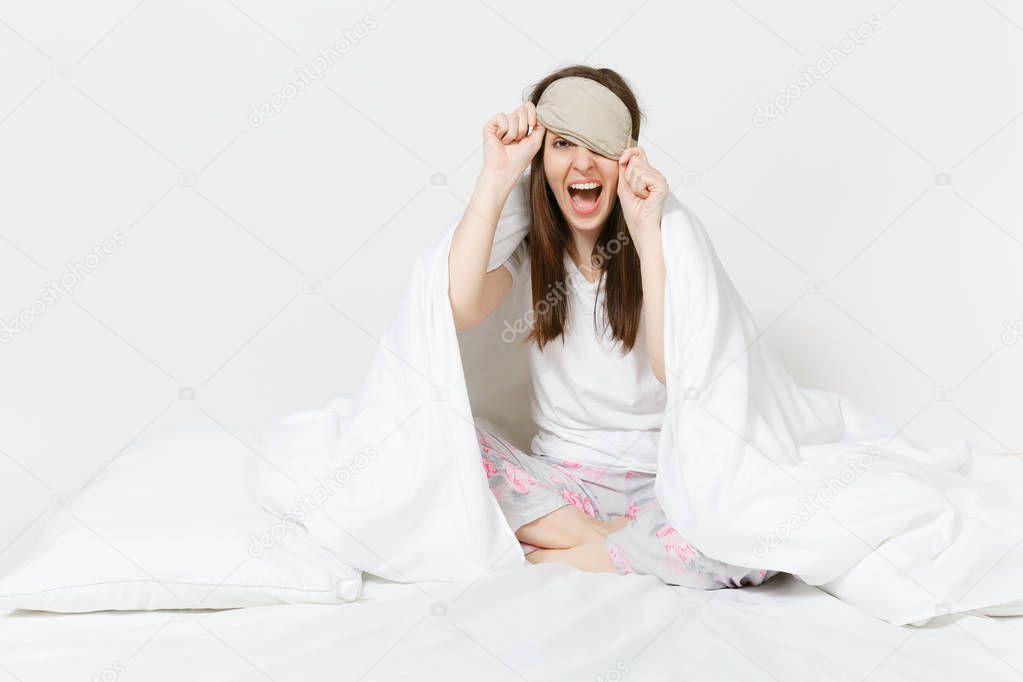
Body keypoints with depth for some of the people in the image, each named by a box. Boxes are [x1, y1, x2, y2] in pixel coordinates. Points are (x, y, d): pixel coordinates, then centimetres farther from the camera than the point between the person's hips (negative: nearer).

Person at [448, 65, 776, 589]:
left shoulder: (665, 243, -4)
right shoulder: (528, 250, 1)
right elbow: (455, 311, -22)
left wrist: (645, 230, -23)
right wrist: (497, 176, -20)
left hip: (659, 485, -1)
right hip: (558, 481, 1)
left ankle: (554, 558, -18)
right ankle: (611, 541, -18)